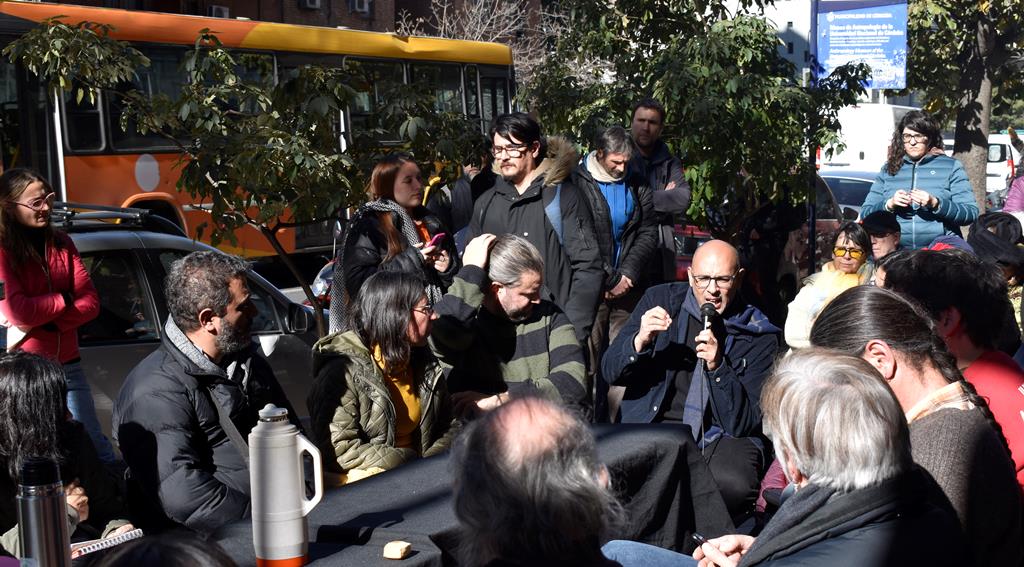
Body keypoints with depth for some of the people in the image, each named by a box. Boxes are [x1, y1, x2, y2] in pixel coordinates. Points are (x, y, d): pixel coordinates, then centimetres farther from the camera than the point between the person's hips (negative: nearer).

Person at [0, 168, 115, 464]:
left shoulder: (61, 244, 8)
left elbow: (91, 303, 0)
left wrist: (40, 324, -13)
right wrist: (65, 300, -5)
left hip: (68, 366, 4)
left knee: (94, 446, 5)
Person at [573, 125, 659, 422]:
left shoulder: (636, 185, 10)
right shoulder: (578, 184, -4)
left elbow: (648, 233, 9)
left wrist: (628, 275, -4)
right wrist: (608, 282, -8)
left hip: (627, 286, 4)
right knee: (587, 361, -5)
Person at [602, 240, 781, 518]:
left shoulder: (760, 336, -1)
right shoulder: (661, 299, 6)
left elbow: (744, 423, -7)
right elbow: (611, 372, 4)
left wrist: (718, 367, -22)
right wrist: (640, 341, -17)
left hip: (722, 437, -1)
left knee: (732, 484, -34)